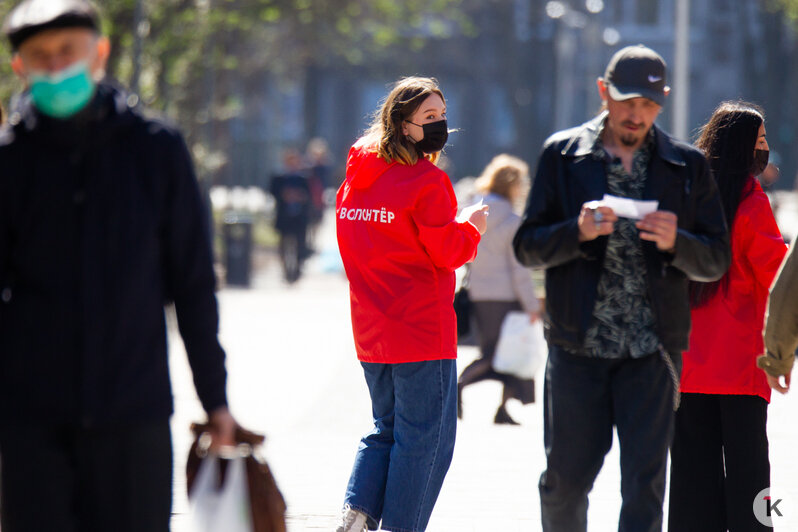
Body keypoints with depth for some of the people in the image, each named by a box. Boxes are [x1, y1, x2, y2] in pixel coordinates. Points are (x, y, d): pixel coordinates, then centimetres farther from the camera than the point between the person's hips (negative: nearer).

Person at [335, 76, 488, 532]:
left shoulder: (356, 177, 9)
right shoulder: (426, 181, -14)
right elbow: (447, 253, -15)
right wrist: (472, 228, 4)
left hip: (371, 331, 7)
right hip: (423, 330, -7)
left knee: (387, 428, 19)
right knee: (425, 437, 2)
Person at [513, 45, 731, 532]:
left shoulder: (687, 166, 7)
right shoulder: (563, 155, 6)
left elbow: (717, 261, 7)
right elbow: (528, 246, 4)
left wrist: (675, 243, -13)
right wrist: (578, 232, -15)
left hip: (652, 349, 0)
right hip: (578, 345, 0)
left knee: (645, 484, -5)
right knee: (566, 477, 6)